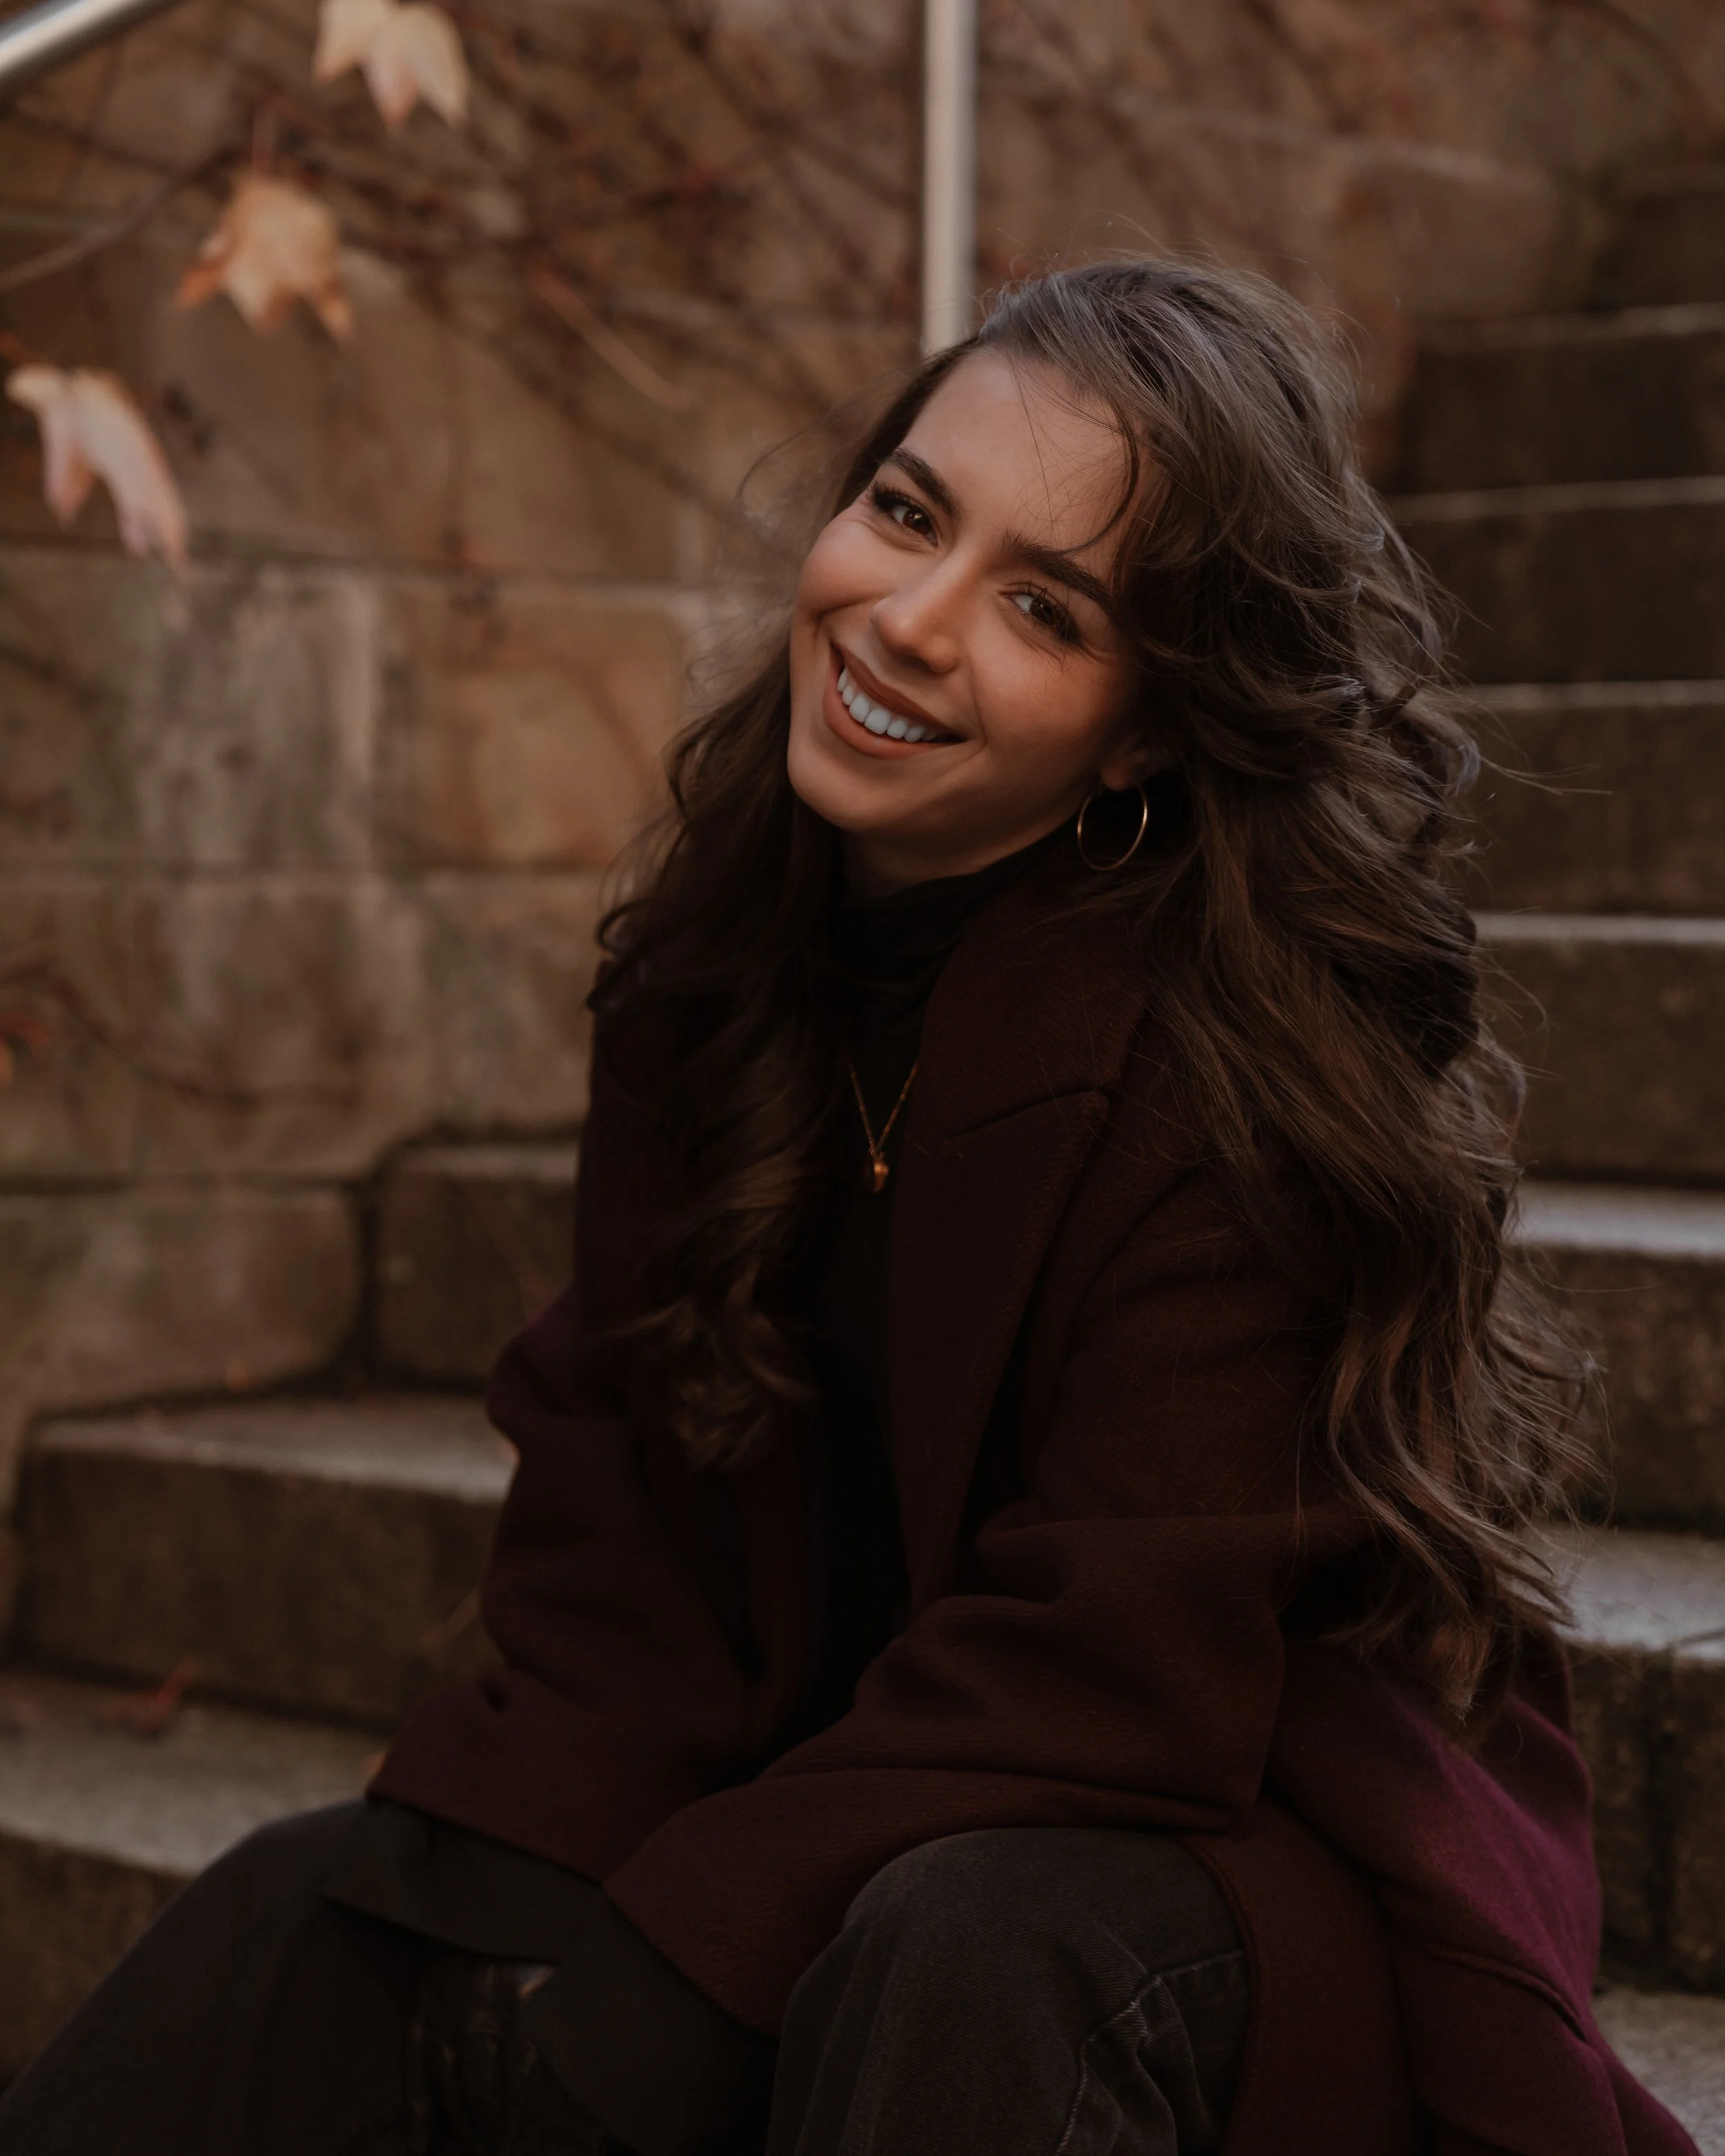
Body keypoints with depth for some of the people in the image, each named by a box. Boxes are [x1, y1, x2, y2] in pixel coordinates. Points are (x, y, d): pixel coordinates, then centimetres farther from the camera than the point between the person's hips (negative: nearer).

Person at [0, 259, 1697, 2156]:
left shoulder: (1248, 1054, -21)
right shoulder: (721, 955, -1)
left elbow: (1113, 1679, -22)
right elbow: (621, 1510, 0)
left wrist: (625, 1966, -26)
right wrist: (492, 1894, -17)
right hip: (858, 1794, 5)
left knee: (962, 1953, -38)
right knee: (307, 1925, -16)